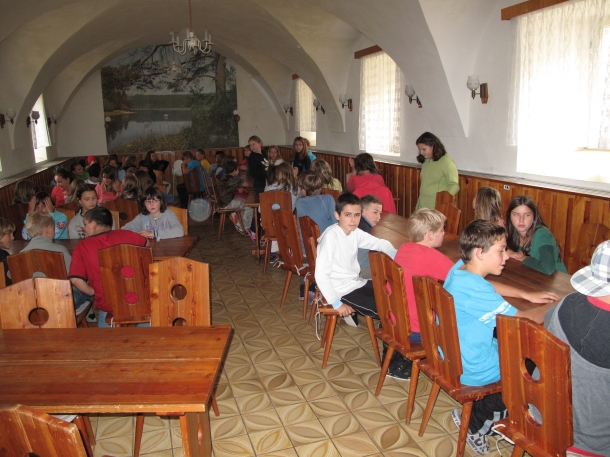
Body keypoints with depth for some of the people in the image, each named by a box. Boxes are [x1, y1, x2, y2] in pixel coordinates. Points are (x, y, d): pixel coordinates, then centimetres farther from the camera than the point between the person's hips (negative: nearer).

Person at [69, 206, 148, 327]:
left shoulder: (82, 246, -8)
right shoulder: (126, 235, -3)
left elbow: (75, 279, -16)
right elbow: (146, 243, 18)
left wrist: (93, 292, 1)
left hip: (107, 306, -2)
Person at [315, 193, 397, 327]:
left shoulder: (356, 232, 0)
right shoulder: (330, 236, -22)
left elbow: (380, 242, 12)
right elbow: (321, 274, -24)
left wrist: (393, 254, -10)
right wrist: (336, 303, -21)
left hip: (357, 283, 8)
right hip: (342, 291, -8)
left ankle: (353, 310, 18)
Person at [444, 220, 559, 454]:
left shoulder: (459, 269, -5)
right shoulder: (475, 290, -32)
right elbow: (525, 320, -26)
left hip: (452, 354, 8)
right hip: (473, 371, -8)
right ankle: (475, 424, 18)